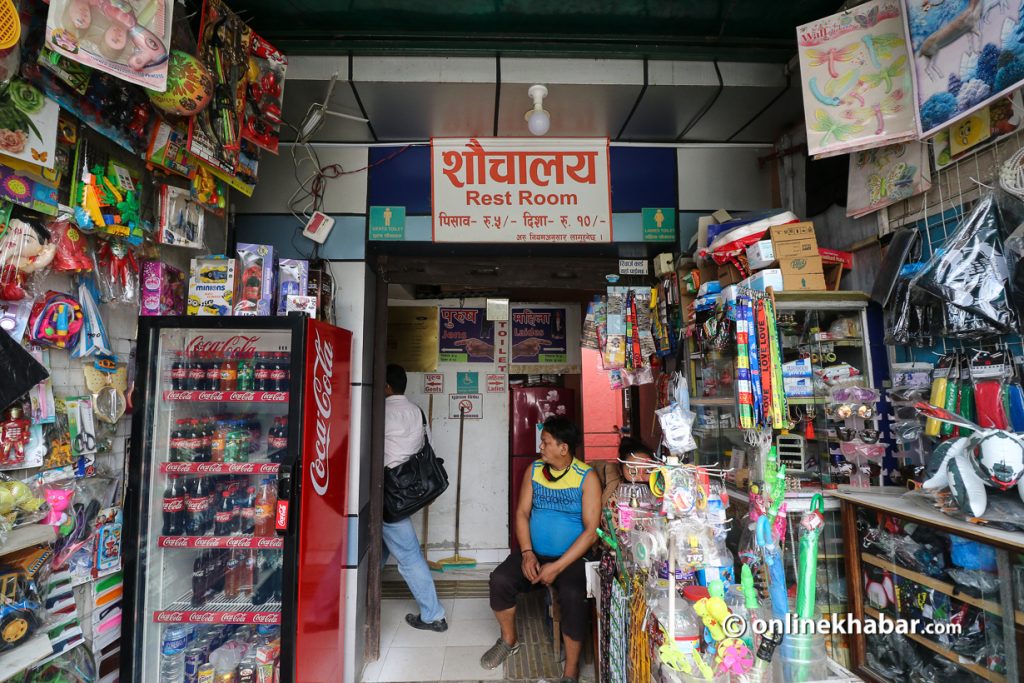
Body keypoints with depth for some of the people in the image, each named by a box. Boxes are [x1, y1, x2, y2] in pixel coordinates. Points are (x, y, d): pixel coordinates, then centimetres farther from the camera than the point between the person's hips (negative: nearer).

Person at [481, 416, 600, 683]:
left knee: (573, 596, -31)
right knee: (499, 579, -19)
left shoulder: (587, 478, -12)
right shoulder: (534, 470, 2)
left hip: (571, 557, -4)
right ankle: (509, 640, 11)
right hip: (534, 552, 4)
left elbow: (591, 530, -15)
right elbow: (522, 512, 4)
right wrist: (526, 552, -12)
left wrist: (557, 567, -20)